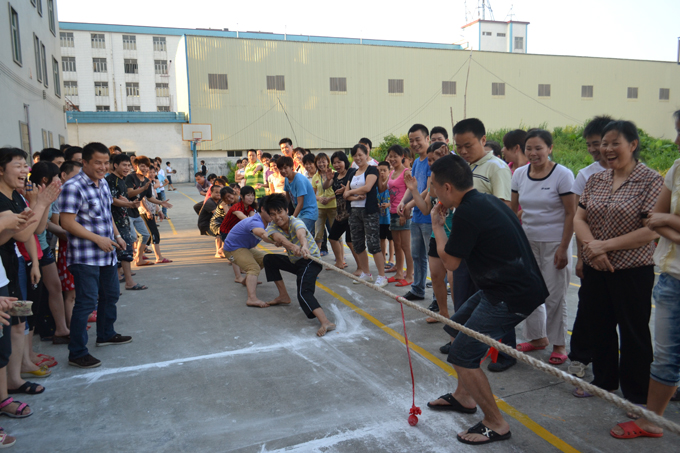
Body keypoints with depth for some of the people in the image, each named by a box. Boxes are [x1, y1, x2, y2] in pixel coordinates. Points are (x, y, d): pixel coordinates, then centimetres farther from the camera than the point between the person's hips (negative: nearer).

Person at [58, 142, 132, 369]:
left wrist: (116, 235, 10)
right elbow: (67, 222, -21)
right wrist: (98, 239, -21)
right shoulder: (73, 187, -17)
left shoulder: (103, 183, 10)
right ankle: (77, 353, 7)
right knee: (86, 303, -4)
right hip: (85, 257, -9)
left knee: (110, 295, 21)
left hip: (107, 253, 9)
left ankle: (106, 334, 40)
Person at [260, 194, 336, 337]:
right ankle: (284, 296, 17)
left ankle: (326, 322, -47)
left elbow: (301, 234, -47)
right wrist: (292, 246, -56)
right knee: (268, 259, 12)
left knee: (303, 293, -29)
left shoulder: (295, 222, -22)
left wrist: (304, 246, -72)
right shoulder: (272, 227, -7)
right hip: (294, 261, 8)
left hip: (311, 260, -8)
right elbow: (279, 238, -32)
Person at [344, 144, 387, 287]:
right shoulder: (353, 174, 16)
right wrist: (356, 197, -11)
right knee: (358, 244, 11)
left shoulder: (372, 170, -4)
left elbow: (367, 187, -19)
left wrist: (350, 192, -5)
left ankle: (382, 276, -2)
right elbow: (345, 194, 10)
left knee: (373, 244, -9)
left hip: (369, 212, -8)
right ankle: (366, 273, 24)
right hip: (354, 212, 8)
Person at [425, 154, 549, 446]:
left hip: (513, 295, -11)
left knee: (462, 355, -7)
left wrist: (437, 227, 2)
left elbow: (450, 262, -9)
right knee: (456, 328, 21)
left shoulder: (467, 213, -21)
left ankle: (496, 424, 10)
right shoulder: (486, 200, 9)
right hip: (507, 284, 11)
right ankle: (464, 396, 37)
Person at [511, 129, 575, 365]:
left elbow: (571, 214, -9)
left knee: (554, 296, 2)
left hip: (554, 243, -5)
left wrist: (563, 248, -13)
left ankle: (559, 345, 19)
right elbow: (513, 209, 11)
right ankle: (537, 337, 28)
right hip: (527, 241, 5)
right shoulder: (519, 174, 4)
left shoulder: (562, 175, -9)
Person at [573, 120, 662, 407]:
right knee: (600, 327, 18)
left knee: (634, 333, 7)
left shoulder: (651, 180, -9)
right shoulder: (595, 180, 7)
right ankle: (604, 380, 37)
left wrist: (606, 245, -18)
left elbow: (652, 230, -16)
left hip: (633, 272, -5)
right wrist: (593, 248, -14)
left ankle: (637, 396, 24)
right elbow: (579, 218, 3)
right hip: (595, 269, 5)